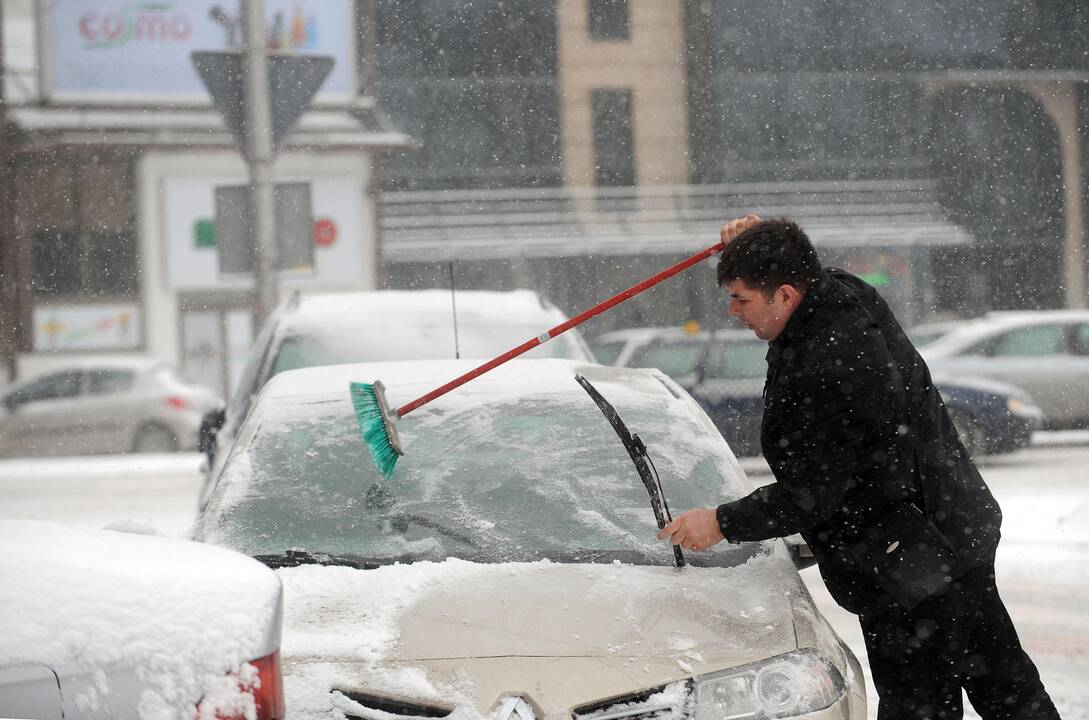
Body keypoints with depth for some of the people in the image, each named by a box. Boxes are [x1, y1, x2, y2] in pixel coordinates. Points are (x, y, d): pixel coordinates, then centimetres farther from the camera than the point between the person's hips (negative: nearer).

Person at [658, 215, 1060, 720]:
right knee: (1003, 678, 18)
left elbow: (809, 495, -23)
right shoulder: (847, 296, 1)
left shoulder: (823, 375, -27)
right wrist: (757, 248, 11)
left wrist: (723, 523, -13)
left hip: (912, 571, -10)